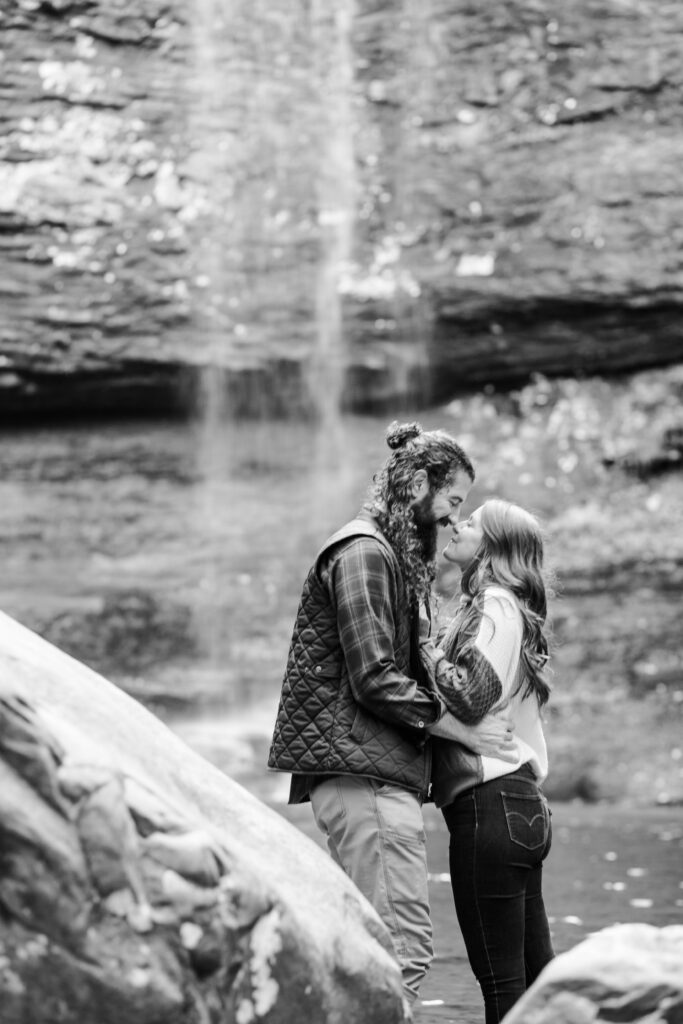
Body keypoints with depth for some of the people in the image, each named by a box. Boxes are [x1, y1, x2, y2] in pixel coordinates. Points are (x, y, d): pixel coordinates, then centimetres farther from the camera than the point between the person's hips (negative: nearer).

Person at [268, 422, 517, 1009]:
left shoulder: (394, 556, 23)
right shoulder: (362, 552, -9)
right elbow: (376, 680, -16)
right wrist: (467, 734, -10)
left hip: (378, 769, 10)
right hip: (362, 769, -10)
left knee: (376, 941, 11)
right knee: (402, 945, -12)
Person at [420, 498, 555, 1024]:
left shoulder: (496, 606, -9)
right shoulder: (506, 606, 20)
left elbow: (472, 696, -20)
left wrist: (427, 652, -7)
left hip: (489, 803, -10)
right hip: (521, 802, 10)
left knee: (501, 981, -6)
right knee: (535, 971, 12)